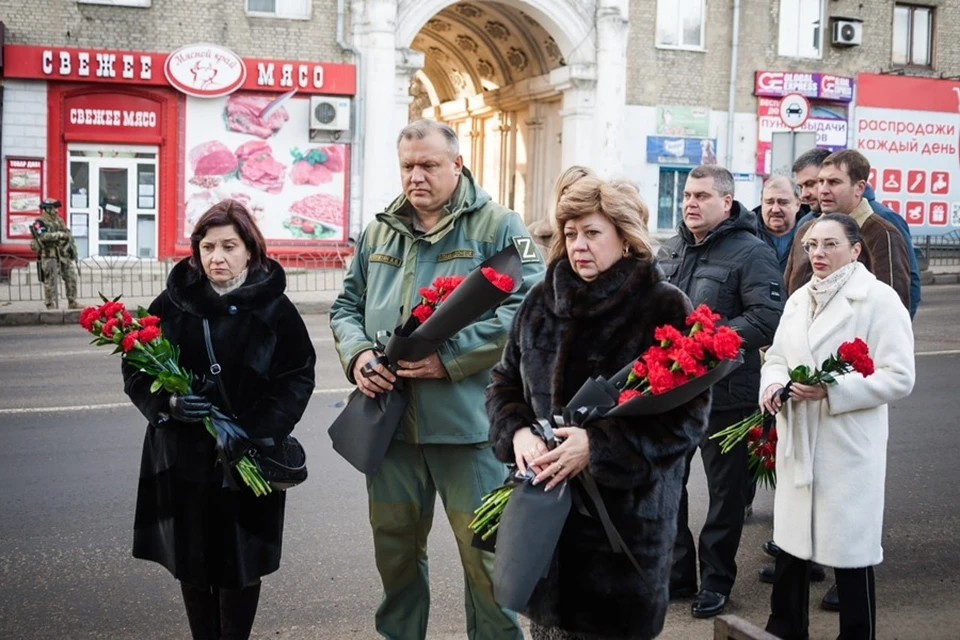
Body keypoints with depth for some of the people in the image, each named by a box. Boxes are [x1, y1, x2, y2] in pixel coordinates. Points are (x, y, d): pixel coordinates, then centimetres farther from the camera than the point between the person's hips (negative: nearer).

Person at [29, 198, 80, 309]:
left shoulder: (59, 221, 17)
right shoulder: (40, 222, -7)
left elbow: (68, 234, 22)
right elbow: (43, 236, -23)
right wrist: (59, 235, -20)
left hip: (64, 255, 7)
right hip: (49, 256, -7)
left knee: (71, 278, 6)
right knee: (50, 282, -5)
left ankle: (72, 303, 15)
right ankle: (51, 306, 1)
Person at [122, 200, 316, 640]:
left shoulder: (274, 309, -4)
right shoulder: (172, 304, 1)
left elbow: (298, 378, -6)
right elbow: (136, 371, 5)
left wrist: (255, 433, -18)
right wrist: (168, 403, -16)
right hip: (182, 458, 2)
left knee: (240, 564, 6)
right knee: (191, 563, 12)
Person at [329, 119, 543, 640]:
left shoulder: (497, 226, -3)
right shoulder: (379, 233, 14)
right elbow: (346, 306, 18)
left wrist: (450, 357, -20)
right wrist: (358, 353, -5)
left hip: (467, 420, -5)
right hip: (389, 419, 5)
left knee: (484, 549, 3)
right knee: (395, 546, 17)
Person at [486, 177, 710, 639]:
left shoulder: (667, 309, -9)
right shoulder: (542, 301, 6)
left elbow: (687, 416, -14)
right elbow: (504, 382, 13)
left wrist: (597, 447, -22)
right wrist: (517, 433, -9)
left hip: (628, 514, -4)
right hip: (545, 509, 4)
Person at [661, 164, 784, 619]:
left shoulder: (750, 252, -12)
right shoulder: (673, 248, 12)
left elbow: (767, 318, -22)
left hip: (724, 391, -7)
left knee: (725, 489, 8)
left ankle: (716, 579, 23)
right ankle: (675, 572, 27)